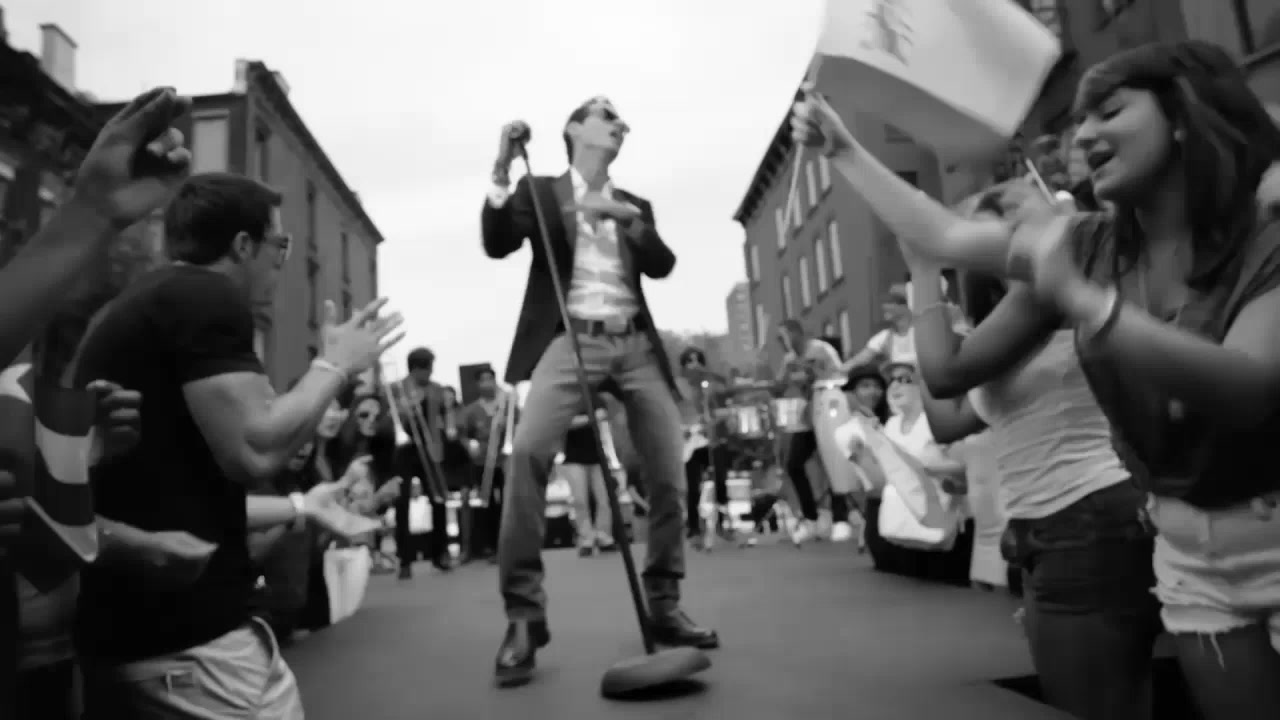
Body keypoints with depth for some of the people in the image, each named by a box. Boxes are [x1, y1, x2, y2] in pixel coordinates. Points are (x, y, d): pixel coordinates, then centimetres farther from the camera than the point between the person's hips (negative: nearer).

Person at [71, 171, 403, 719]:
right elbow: (255, 451, -22)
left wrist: (297, 508, 25)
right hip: (185, 635, -10)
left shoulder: (143, 303, 19)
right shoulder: (206, 295, -12)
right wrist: (336, 364, -7)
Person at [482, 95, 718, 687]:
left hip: (635, 343, 4)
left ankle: (665, 607, 13)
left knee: (669, 472, -2)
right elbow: (496, 244, -3)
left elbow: (663, 265, 7)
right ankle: (523, 616, -19)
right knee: (529, 451, -27)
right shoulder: (540, 191, 12)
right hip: (570, 339, -4)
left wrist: (628, 218, -8)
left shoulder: (633, 204, 23)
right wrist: (502, 171, -12)